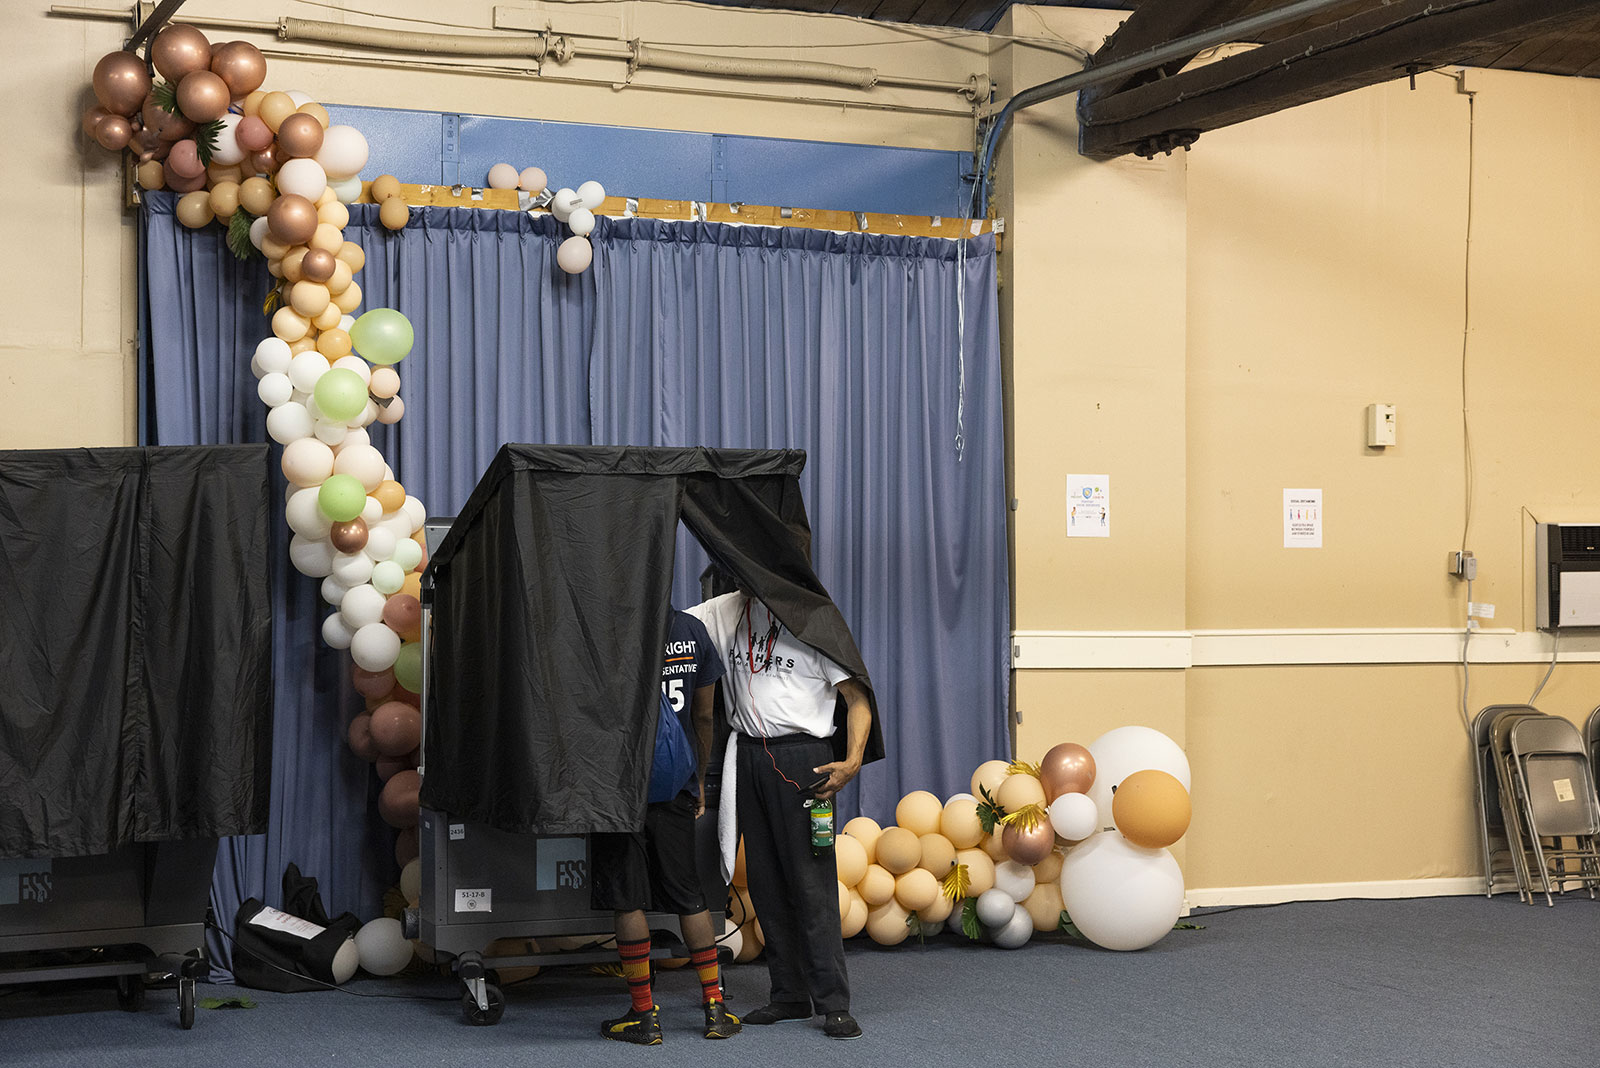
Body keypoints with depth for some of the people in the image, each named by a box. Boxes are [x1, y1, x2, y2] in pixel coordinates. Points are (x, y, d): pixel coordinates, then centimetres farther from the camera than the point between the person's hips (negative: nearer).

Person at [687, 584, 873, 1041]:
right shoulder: (726, 612, 11)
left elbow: (856, 694, -6)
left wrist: (852, 761, -18)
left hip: (801, 757, -6)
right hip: (748, 758, 6)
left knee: (811, 881, -8)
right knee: (764, 882, 9)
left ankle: (833, 1003, -4)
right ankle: (789, 996, 17)